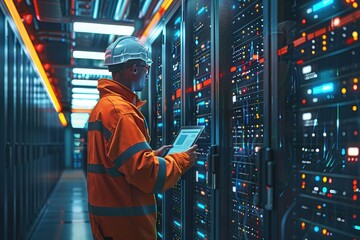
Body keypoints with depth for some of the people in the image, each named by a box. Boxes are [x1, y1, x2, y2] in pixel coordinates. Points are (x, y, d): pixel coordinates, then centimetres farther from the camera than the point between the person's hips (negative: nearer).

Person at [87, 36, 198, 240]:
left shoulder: (103, 105, 12)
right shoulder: (120, 110, -20)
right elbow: (145, 171, -25)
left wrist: (154, 155, 13)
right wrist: (182, 160, -10)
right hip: (125, 221, -10)